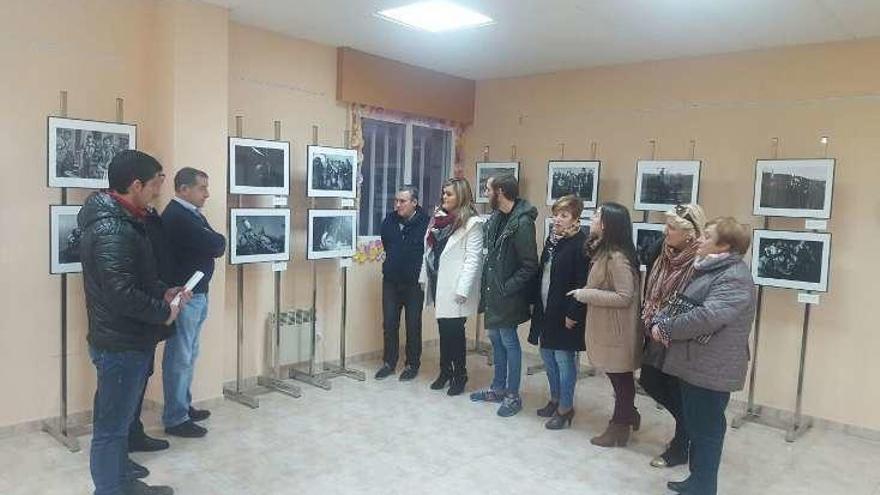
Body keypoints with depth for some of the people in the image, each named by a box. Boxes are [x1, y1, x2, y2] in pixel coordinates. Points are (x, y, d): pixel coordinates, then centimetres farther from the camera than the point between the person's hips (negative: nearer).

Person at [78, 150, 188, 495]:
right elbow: (121, 293, -29)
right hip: (120, 344, -11)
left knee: (120, 420, 22)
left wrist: (164, 292, 7)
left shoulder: (122, 220, 10)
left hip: (128, 340, 11)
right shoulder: (111, 230, -23)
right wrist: (163, 312, -15)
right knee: (111, 427, 3)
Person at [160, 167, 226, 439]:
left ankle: (184, 406, 28)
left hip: (197, 293, 10)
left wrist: (211, 243, -8)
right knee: (179, 357, -2)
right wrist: (214, 242, -2)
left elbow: (218, 244, 10)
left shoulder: (194, 214, 15)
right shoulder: (176, 216, -17)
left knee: (189, 354, 17)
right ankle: (175, 419, 6)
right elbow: (216, 244, -21)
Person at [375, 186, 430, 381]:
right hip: (391, 281, 4)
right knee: (389, 323, 9)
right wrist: (391, 263, 11)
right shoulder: (389, 220, 1)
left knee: (413, 325, 7)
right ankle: (389, 363, 23)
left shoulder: (425, 223, -15)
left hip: (414, 283, -4)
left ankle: (412, 365, 22)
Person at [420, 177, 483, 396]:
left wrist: (462, 289, -18)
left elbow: (473, 259, -15)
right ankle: (445, 371, 28)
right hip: (437, 283, 6)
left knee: (454, 331, 2)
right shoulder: (438, 217, 10)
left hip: (454, 286, -6)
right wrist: (424, 277, 11)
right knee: (444, 329, 15)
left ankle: (460, 375, 18)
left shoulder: (472, 223, -11)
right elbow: (429, 250, 13)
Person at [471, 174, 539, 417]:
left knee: (509, 342, 3)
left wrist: (506, 288, -18)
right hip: (493, 293, 8)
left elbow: (530, 266, -19)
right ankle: (498, 388, 32)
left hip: (507, 296, -8)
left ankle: (513, 395, 18)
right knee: (495, 338, 17)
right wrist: (488, 285, 8)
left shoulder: (522, 222, -20)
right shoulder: (495, 218, 5)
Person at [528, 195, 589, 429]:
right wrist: (537, 303, 11)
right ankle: (555, 399, 33)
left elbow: (582, 283, -18)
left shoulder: (581, 243, -15)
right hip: (546, 309, 8)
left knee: (563, 358, 2)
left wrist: (573, 313, -19)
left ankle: (565, 408, 16)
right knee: (548, 355, 16)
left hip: (565, 312, -8)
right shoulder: (553, 238, 9)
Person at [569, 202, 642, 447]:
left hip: (616, 331, -9)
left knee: (620, 378, 7)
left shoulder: (617, 258, -23)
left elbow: (624, 297, -24)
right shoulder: (604, 252, 7)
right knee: (620, 377, 20)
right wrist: (586, 292, 1)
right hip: (606, 328, 9)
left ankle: (619, 428, 20)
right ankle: (627, 416, 36)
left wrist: (586, 294, -20)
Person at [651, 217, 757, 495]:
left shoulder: (734, 277, -19)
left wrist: (666, 328, -18)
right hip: (696, 364, 9)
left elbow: (706, 316, -30)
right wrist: (660, 320, -6)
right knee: (695, 425, 19)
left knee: (707, 429, 4)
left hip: (712, 369, -9)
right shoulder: (709, 269, 13)